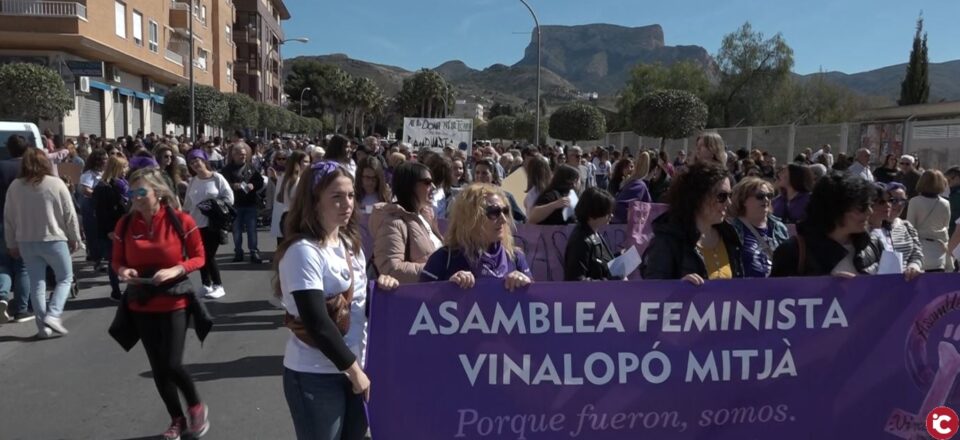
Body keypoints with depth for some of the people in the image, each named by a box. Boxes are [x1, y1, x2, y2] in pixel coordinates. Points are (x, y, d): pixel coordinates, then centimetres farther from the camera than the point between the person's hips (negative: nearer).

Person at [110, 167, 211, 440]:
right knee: (158, 367, 10)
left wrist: (175, 270, -23)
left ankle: (196, 406, 21)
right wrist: (123, 271, -15)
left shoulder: (181, 221, -13)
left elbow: (198, 257, -6)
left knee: (172, 365, -9)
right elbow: (118, 261, 7)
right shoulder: (125, 225, -4)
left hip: (175, 302, -4)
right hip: (141, 305, 4)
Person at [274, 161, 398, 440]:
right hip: (316, 376, -7)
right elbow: (317, 323, -22)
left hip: (353, 367, 7)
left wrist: (379, 288, -5)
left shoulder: (350, 242, 6)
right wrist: (354, 369, -15)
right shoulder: (303, 250, -19)